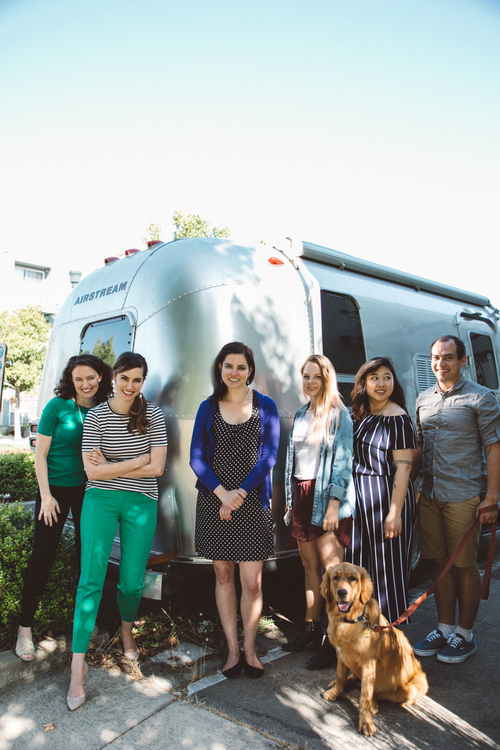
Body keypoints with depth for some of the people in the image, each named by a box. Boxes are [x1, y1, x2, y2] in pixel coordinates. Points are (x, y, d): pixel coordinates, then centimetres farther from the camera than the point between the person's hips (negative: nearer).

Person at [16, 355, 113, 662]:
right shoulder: (57, 406, -10)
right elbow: (41, 454, -7)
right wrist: (46, 495, -11)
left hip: (89, 491, 4)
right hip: (56, 488, -3)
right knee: (43, 556, 2)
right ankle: (25, 627, 18)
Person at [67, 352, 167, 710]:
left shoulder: (153, 415, -2)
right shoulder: (96, 416, -3)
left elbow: (157, 468, -8)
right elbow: (93, 471, -9)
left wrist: (110, 466, -9)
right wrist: (139, 460, -12)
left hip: (141, 504, 1)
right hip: (101, 500, -1)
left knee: (132, 581, 7)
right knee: (91, 579, -6)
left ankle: (127, 630, 40)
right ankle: (78, 666, 6)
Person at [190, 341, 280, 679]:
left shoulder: (265, 406, 2)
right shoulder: (208, 408, 5)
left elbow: (269, 456, -3)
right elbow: (197, 457, 1)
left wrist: (240, 493, -12)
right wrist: (221, 493, -13)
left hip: (253, 502, -1)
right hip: (215, 500, 2)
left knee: (252, 583, 1)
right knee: (223, 576, 11)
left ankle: (250, 649, 22)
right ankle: (233, 649, 26)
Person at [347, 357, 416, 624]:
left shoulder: (398, 418, -12)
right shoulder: (359, 416, 9)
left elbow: (403, 467, -17)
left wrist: (395, 511, -22)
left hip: (387, 494, -7)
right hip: (359, 496, 7)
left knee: (388, 565, 4)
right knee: (358, 562, 13)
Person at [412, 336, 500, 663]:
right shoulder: (424, 399, 12)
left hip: (463, 496, -5)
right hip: (428, 494, 5)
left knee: (464, 565, 5)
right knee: (440, 563, 13)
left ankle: (465, 635, 22)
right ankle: (445, 630, 27)